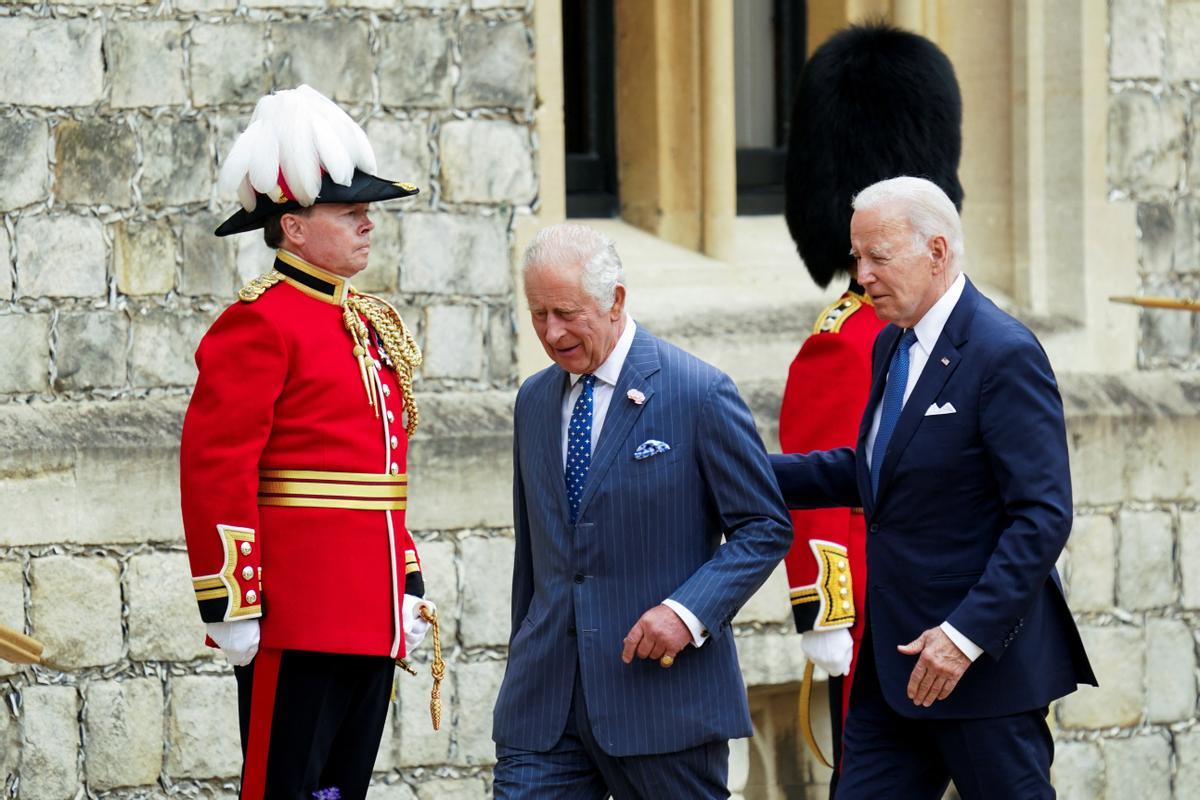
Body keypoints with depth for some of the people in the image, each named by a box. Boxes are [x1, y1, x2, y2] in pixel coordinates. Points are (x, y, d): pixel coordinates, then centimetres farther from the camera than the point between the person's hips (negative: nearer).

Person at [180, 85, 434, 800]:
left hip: (370, 613, 8)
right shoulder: (259, 324, -10)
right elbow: (215, 469, -15)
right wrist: (232, 605, -19)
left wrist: (409, 586, 19)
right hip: (297, 620, -8)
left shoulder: (374, 324, 17)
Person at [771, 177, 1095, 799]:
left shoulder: (1005, 355, -17)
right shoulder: (893, 346, 11)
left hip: (986, 659, -9)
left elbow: (1044, 517, -20)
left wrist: (967, 634, -24)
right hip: (894, 656, 9)